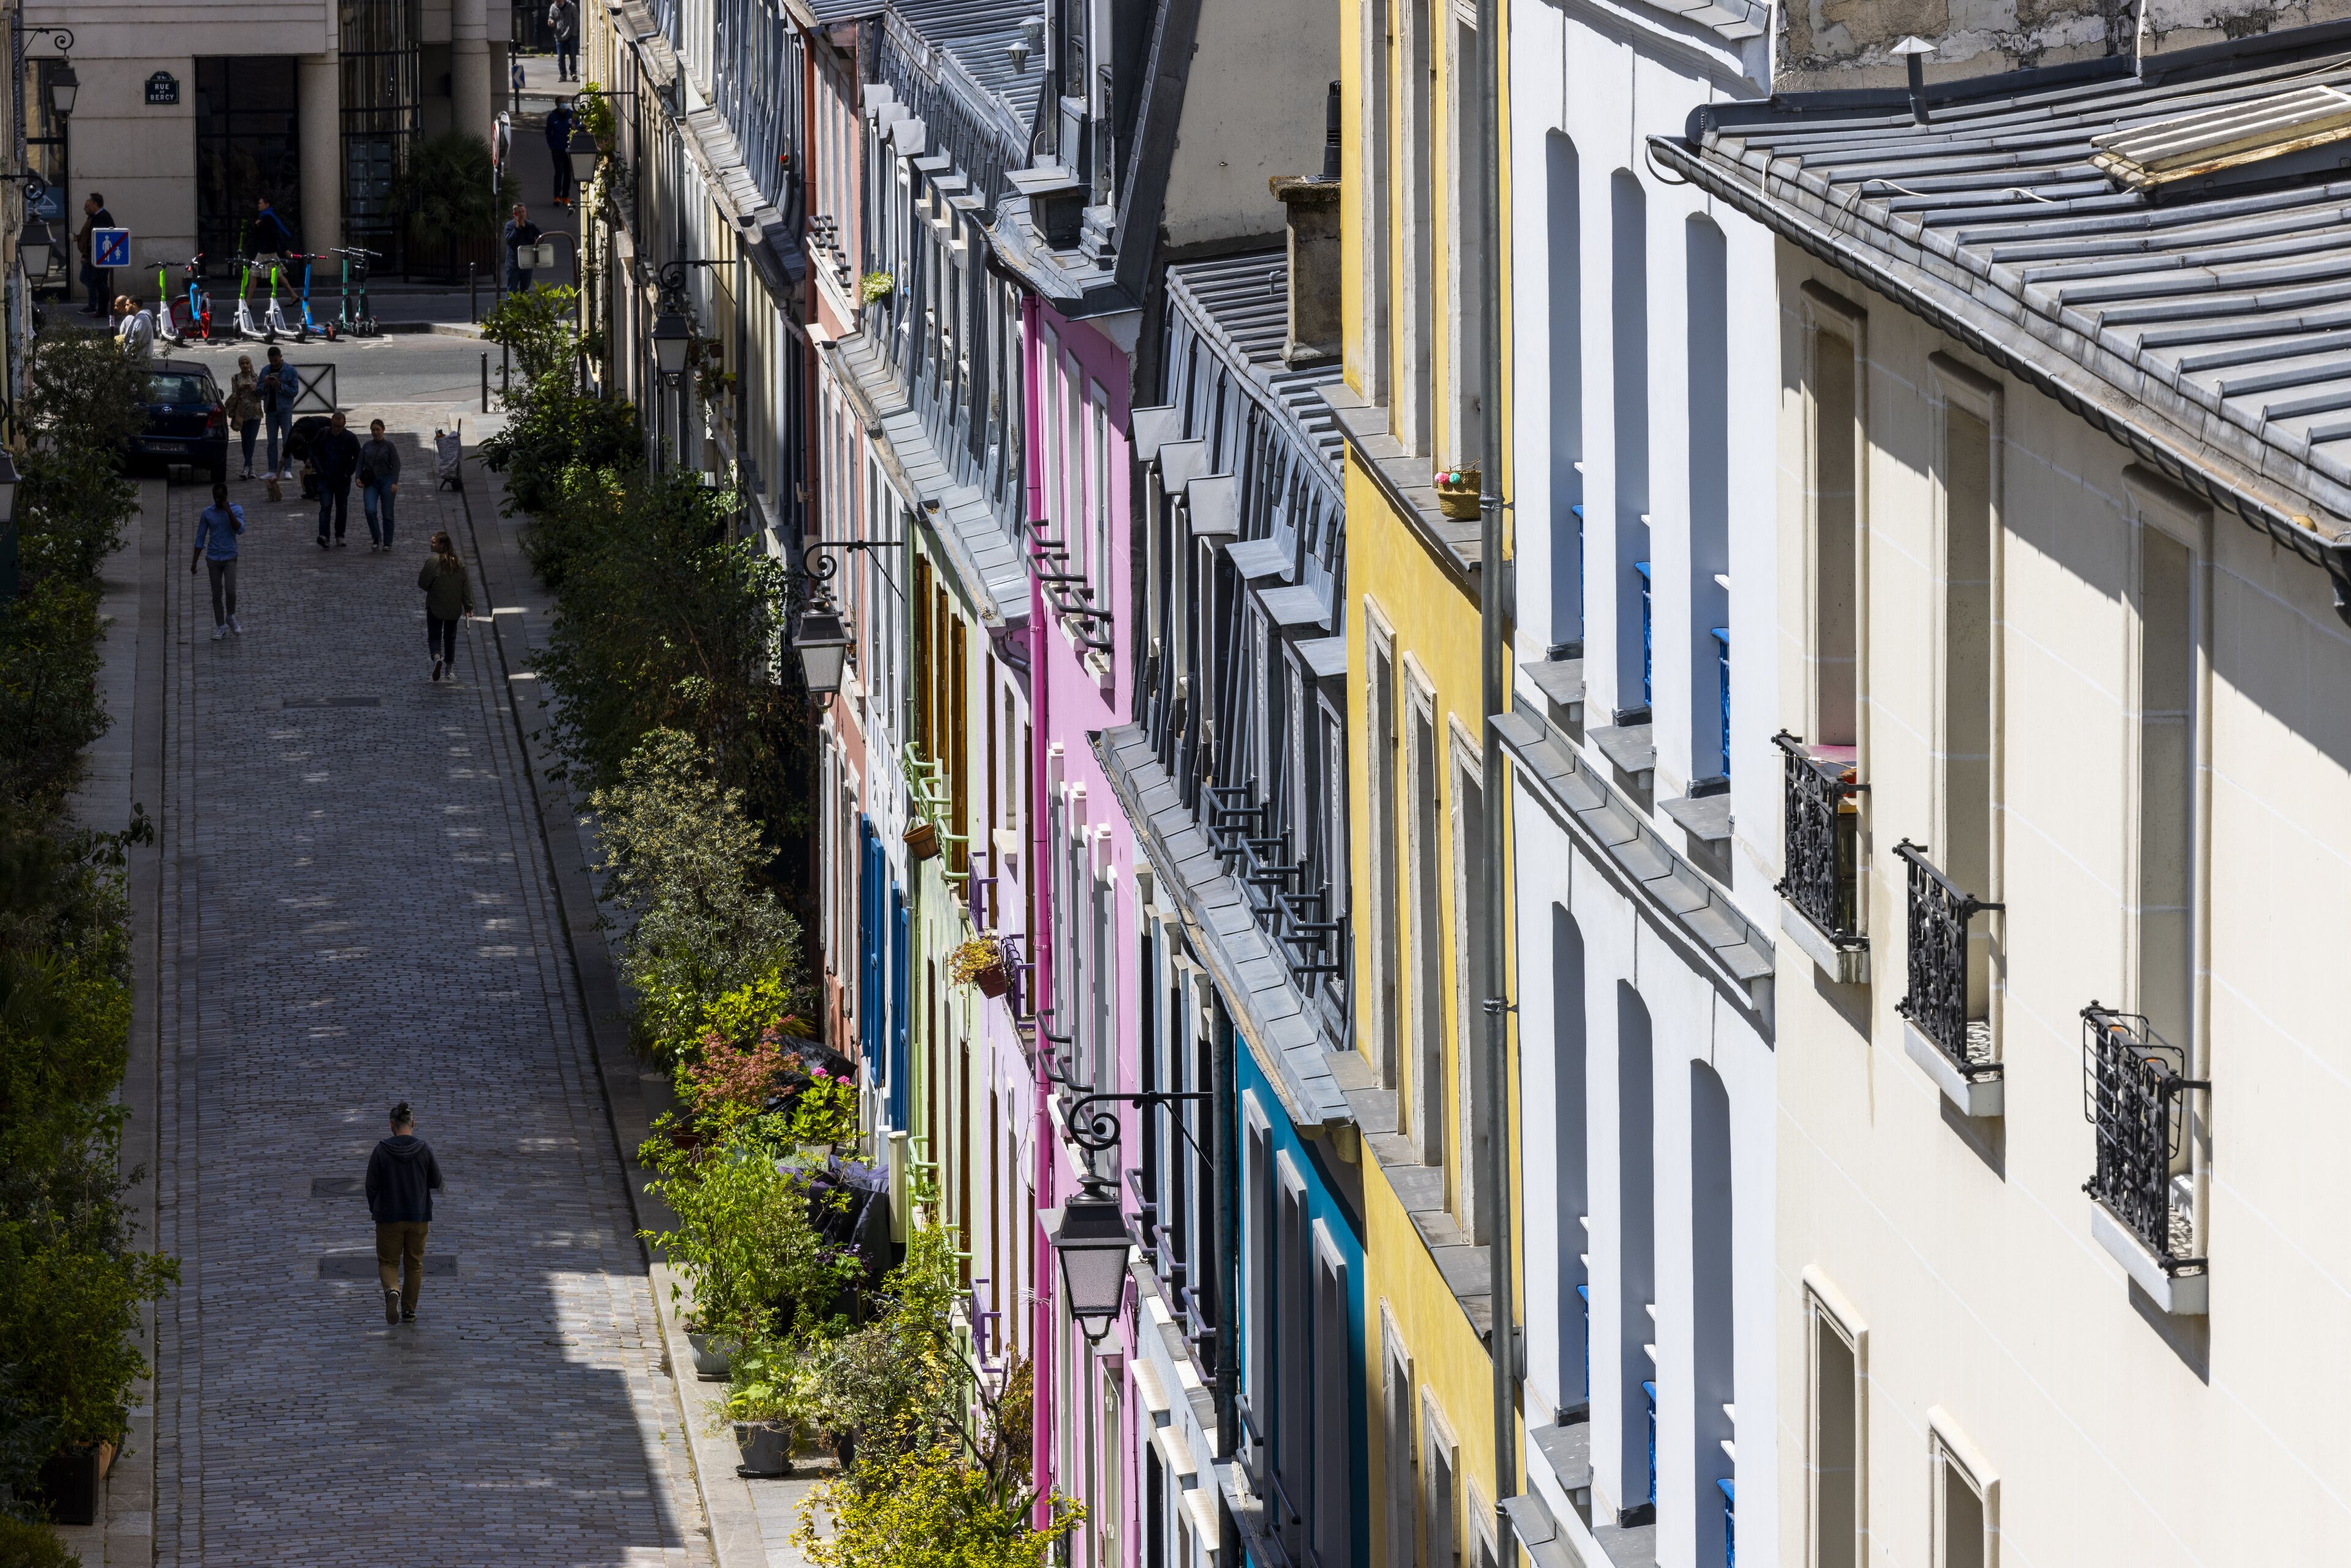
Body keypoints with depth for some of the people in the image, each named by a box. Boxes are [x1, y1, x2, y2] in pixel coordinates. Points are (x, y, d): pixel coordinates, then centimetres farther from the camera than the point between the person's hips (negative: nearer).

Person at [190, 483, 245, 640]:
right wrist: (194, 562, 3)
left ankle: (230, 618, 13)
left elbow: (240, 530, -17)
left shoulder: (236, 510, -2)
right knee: (217, 594, 3)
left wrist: (229, 511, -19)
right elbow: (200, 538, 5)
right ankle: (221, 627, 11)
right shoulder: (207, 513, 2)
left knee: (230, 591, -14)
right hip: (213, 559, 2)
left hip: (230, 558, -2)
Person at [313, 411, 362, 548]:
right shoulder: (323, 435, -2)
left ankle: (340, 536, 19)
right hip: (325, 479, -1)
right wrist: (319, 469, 1)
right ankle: (323, 536, -23)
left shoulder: (350, 438, -5)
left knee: (342, 509, 8)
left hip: (343, 480, 1)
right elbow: (313, 452, 11)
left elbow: (358, 458, 3)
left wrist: (348, 473, -4)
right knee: (325, 506, -13)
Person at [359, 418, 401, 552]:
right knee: (370, 511, -17)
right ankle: (376, 539, -1)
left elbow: (396, 465, -4)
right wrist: (358, 477, -8)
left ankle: (387, 543, 12)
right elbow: (360, 463, 9)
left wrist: (395, 483, -14)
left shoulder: (389, 446, 0)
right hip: (371, 483, 2)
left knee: (387, 514, 1)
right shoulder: (367, 446, 10)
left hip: (386, 482, -2)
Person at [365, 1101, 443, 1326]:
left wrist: (374, 1210, 11)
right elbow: (436, 1181, 0)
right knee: (414, 1264, 15)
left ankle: (392, 1290, -22)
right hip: (419, 1217, 1)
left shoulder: (382, 1151, -10)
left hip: (389, 1217, -1)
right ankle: (409, 1310, 16)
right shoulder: (424, 1150, -8)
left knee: (388, 1262, 8)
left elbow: (372, 1185, -5)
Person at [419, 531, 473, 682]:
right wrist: (468, 606, 7)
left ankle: (437, 657, -26)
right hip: (454, 607, 4)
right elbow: (466, 585, 2)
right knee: (450, 637, 17)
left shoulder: (433, 561, -15)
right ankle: (450, 669, 22)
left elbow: (423, 583, -12)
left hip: (435, 607, -4)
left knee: (434, 636, 2)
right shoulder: (458, 563, -1)